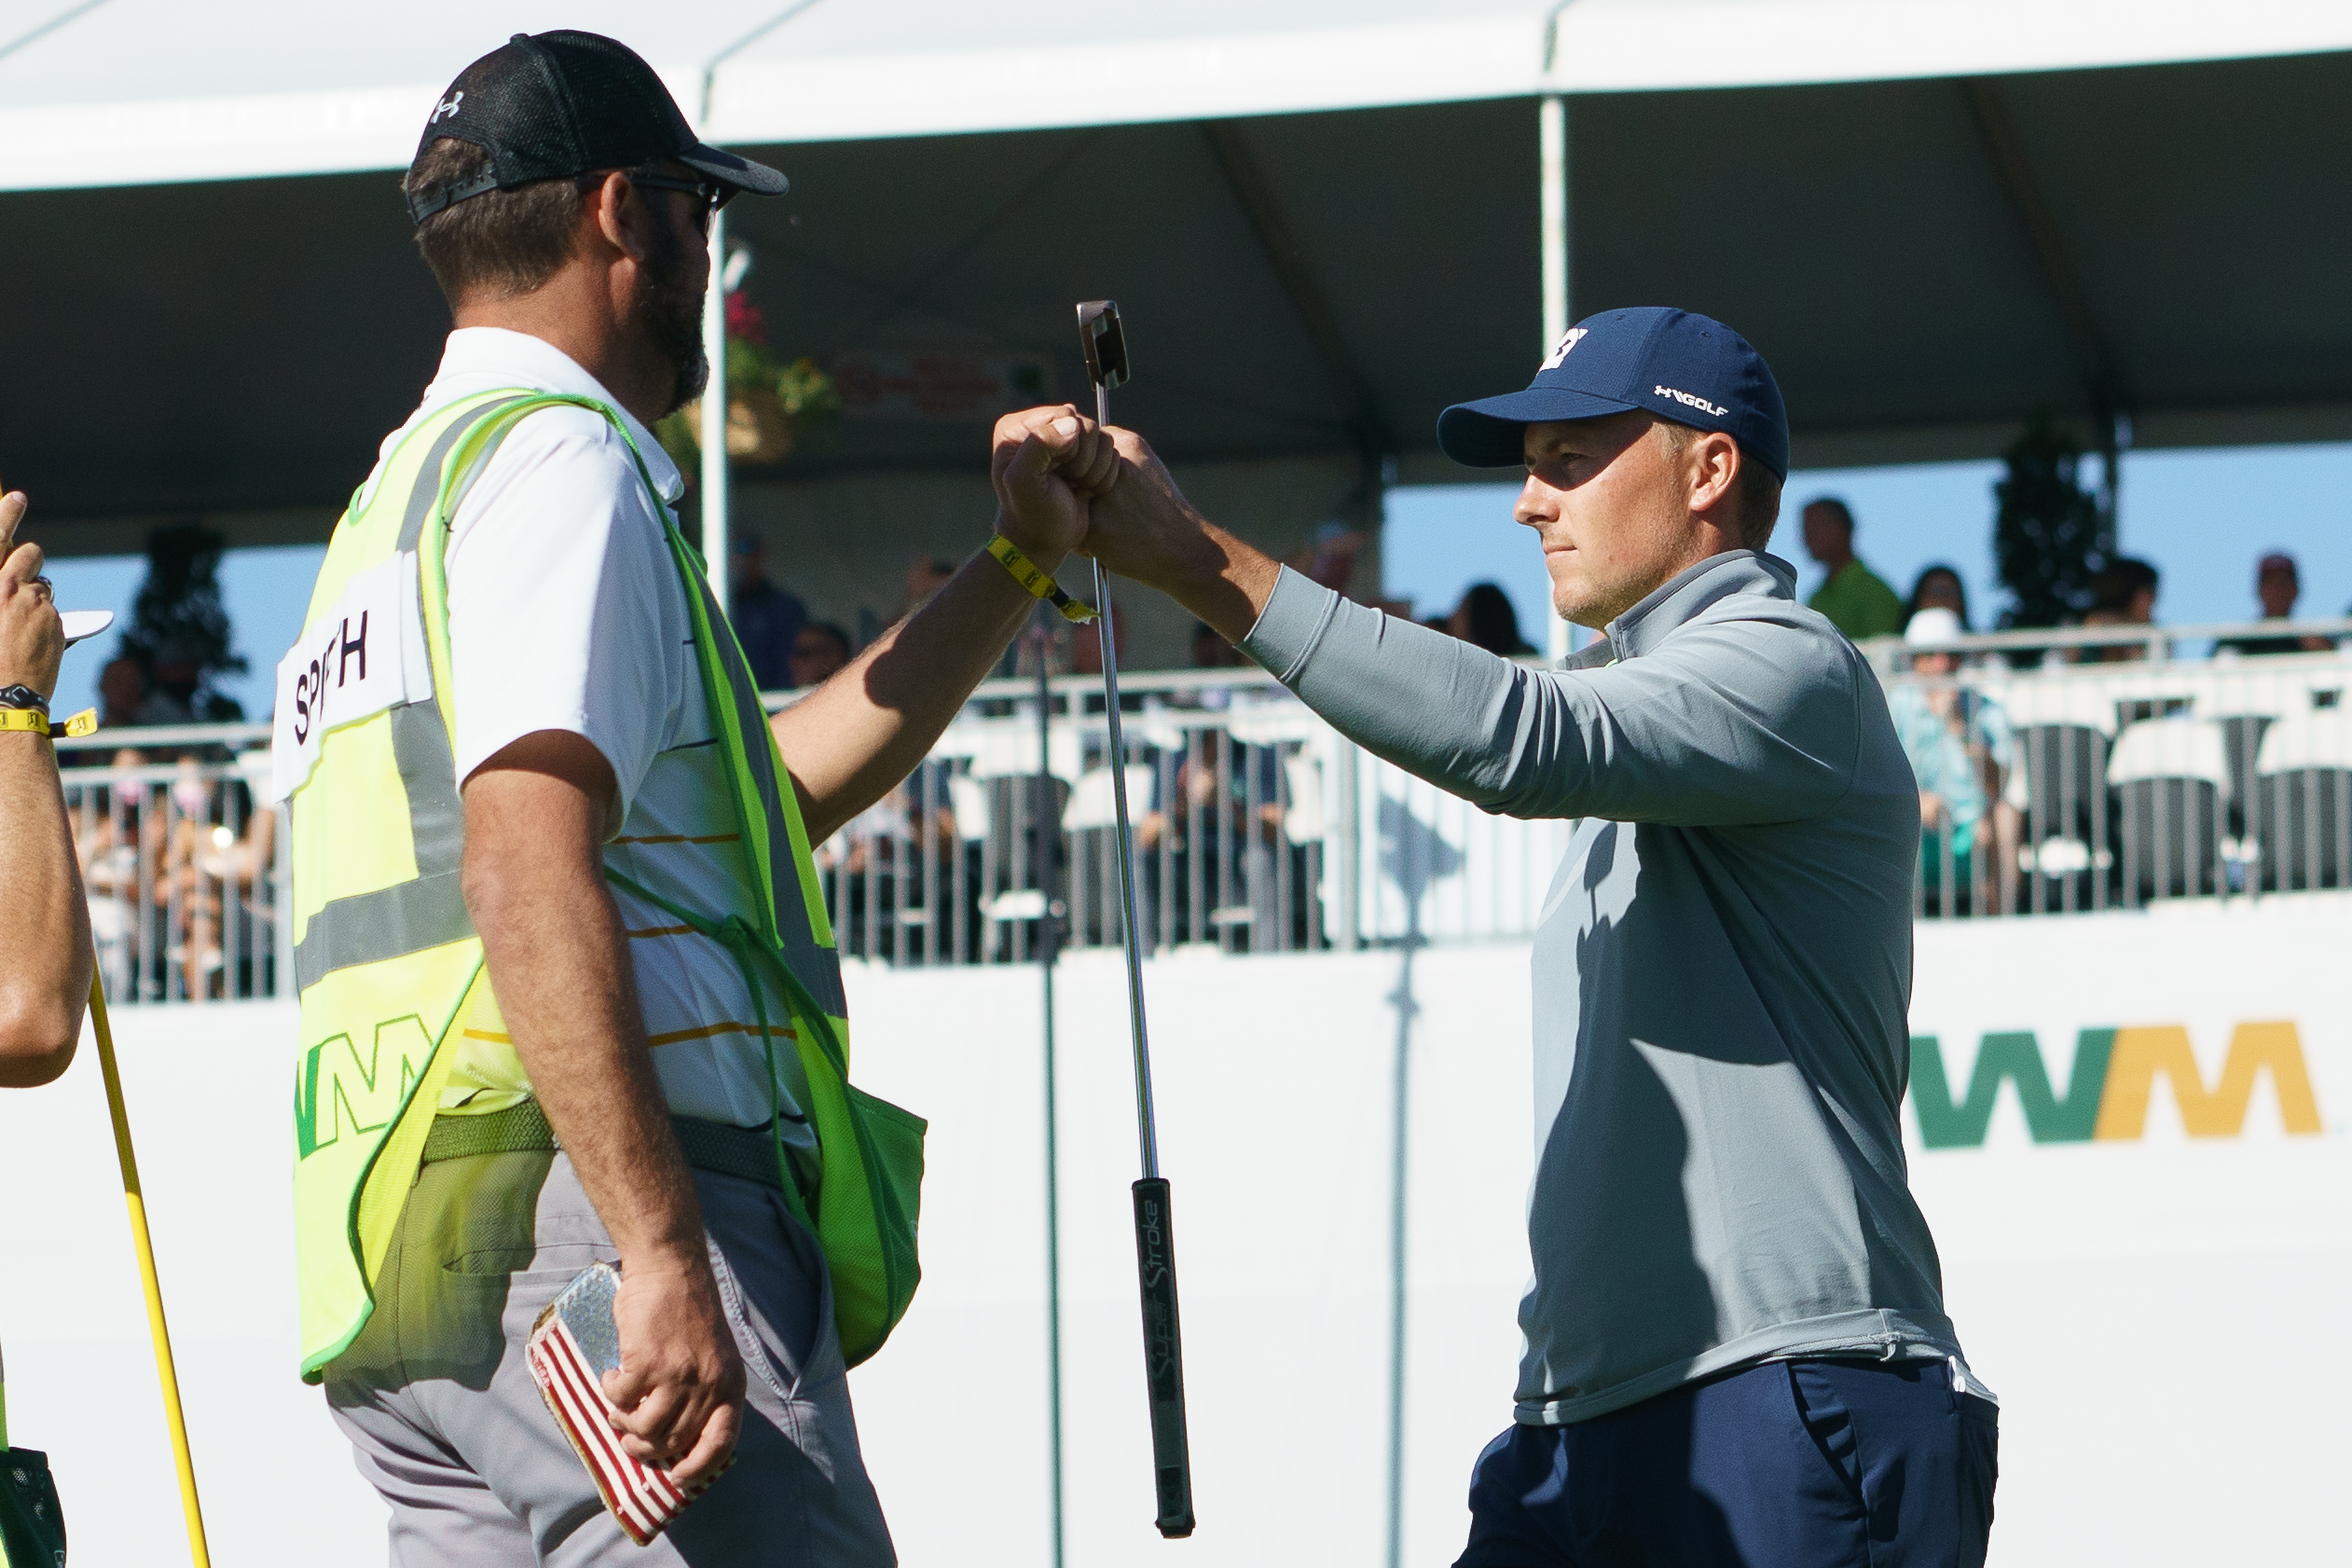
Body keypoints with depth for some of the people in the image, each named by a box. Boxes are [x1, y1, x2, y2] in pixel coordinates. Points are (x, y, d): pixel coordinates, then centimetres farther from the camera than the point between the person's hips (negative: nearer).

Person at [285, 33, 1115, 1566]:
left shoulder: (407, 492, 28)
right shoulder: (559, 461, -4)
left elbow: (760, 791, 35)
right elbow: (528, 873, -19)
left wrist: (1017, 565, 37)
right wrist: (661, 1254, -25)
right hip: (590, 1214, -10)